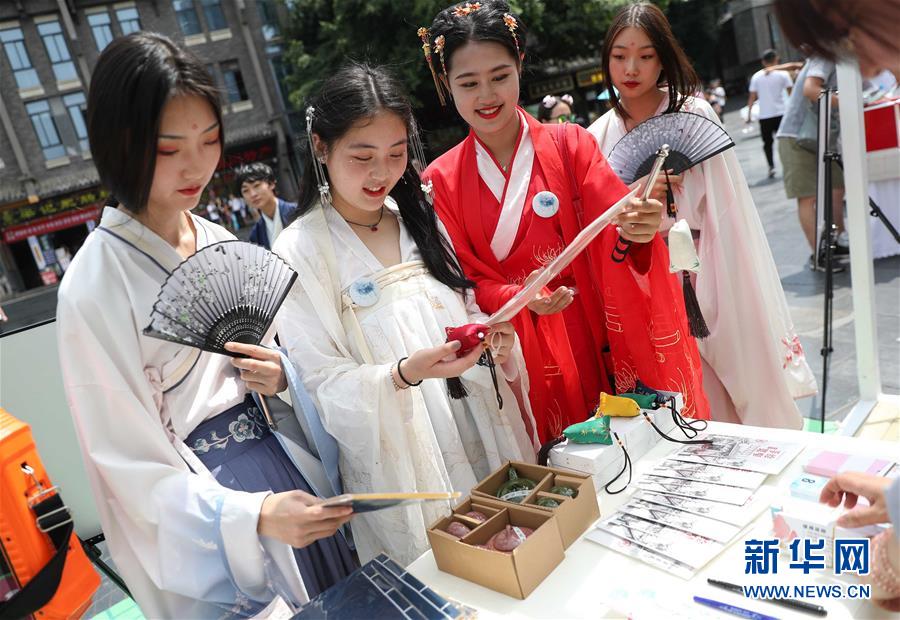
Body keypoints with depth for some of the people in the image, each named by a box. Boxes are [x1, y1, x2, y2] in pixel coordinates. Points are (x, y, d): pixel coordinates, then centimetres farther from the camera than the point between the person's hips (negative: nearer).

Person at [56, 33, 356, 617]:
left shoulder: (218, 242, 1)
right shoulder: (95, 285, -18)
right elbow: (130, 462, -16)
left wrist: (278, 375, -10)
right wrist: (252, 515, -29)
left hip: (279, 461, 6)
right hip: (199, 516, -6)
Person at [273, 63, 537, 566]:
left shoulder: (420, 220, 6)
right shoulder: (298, 253, -10)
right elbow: (322, 383, -12)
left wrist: (497, 337, -9)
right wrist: (405, 374, -27)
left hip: (487, 438, 5)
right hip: (403, 469, -5)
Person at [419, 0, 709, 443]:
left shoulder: (570, 144, -2)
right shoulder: (440, 181, -1)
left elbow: (612, 221, -13)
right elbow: (467, 280, -3)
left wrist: (636, 229, -36)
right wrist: (520, 299, -22)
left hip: (597, 343, 0)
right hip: (522, 360, 0)